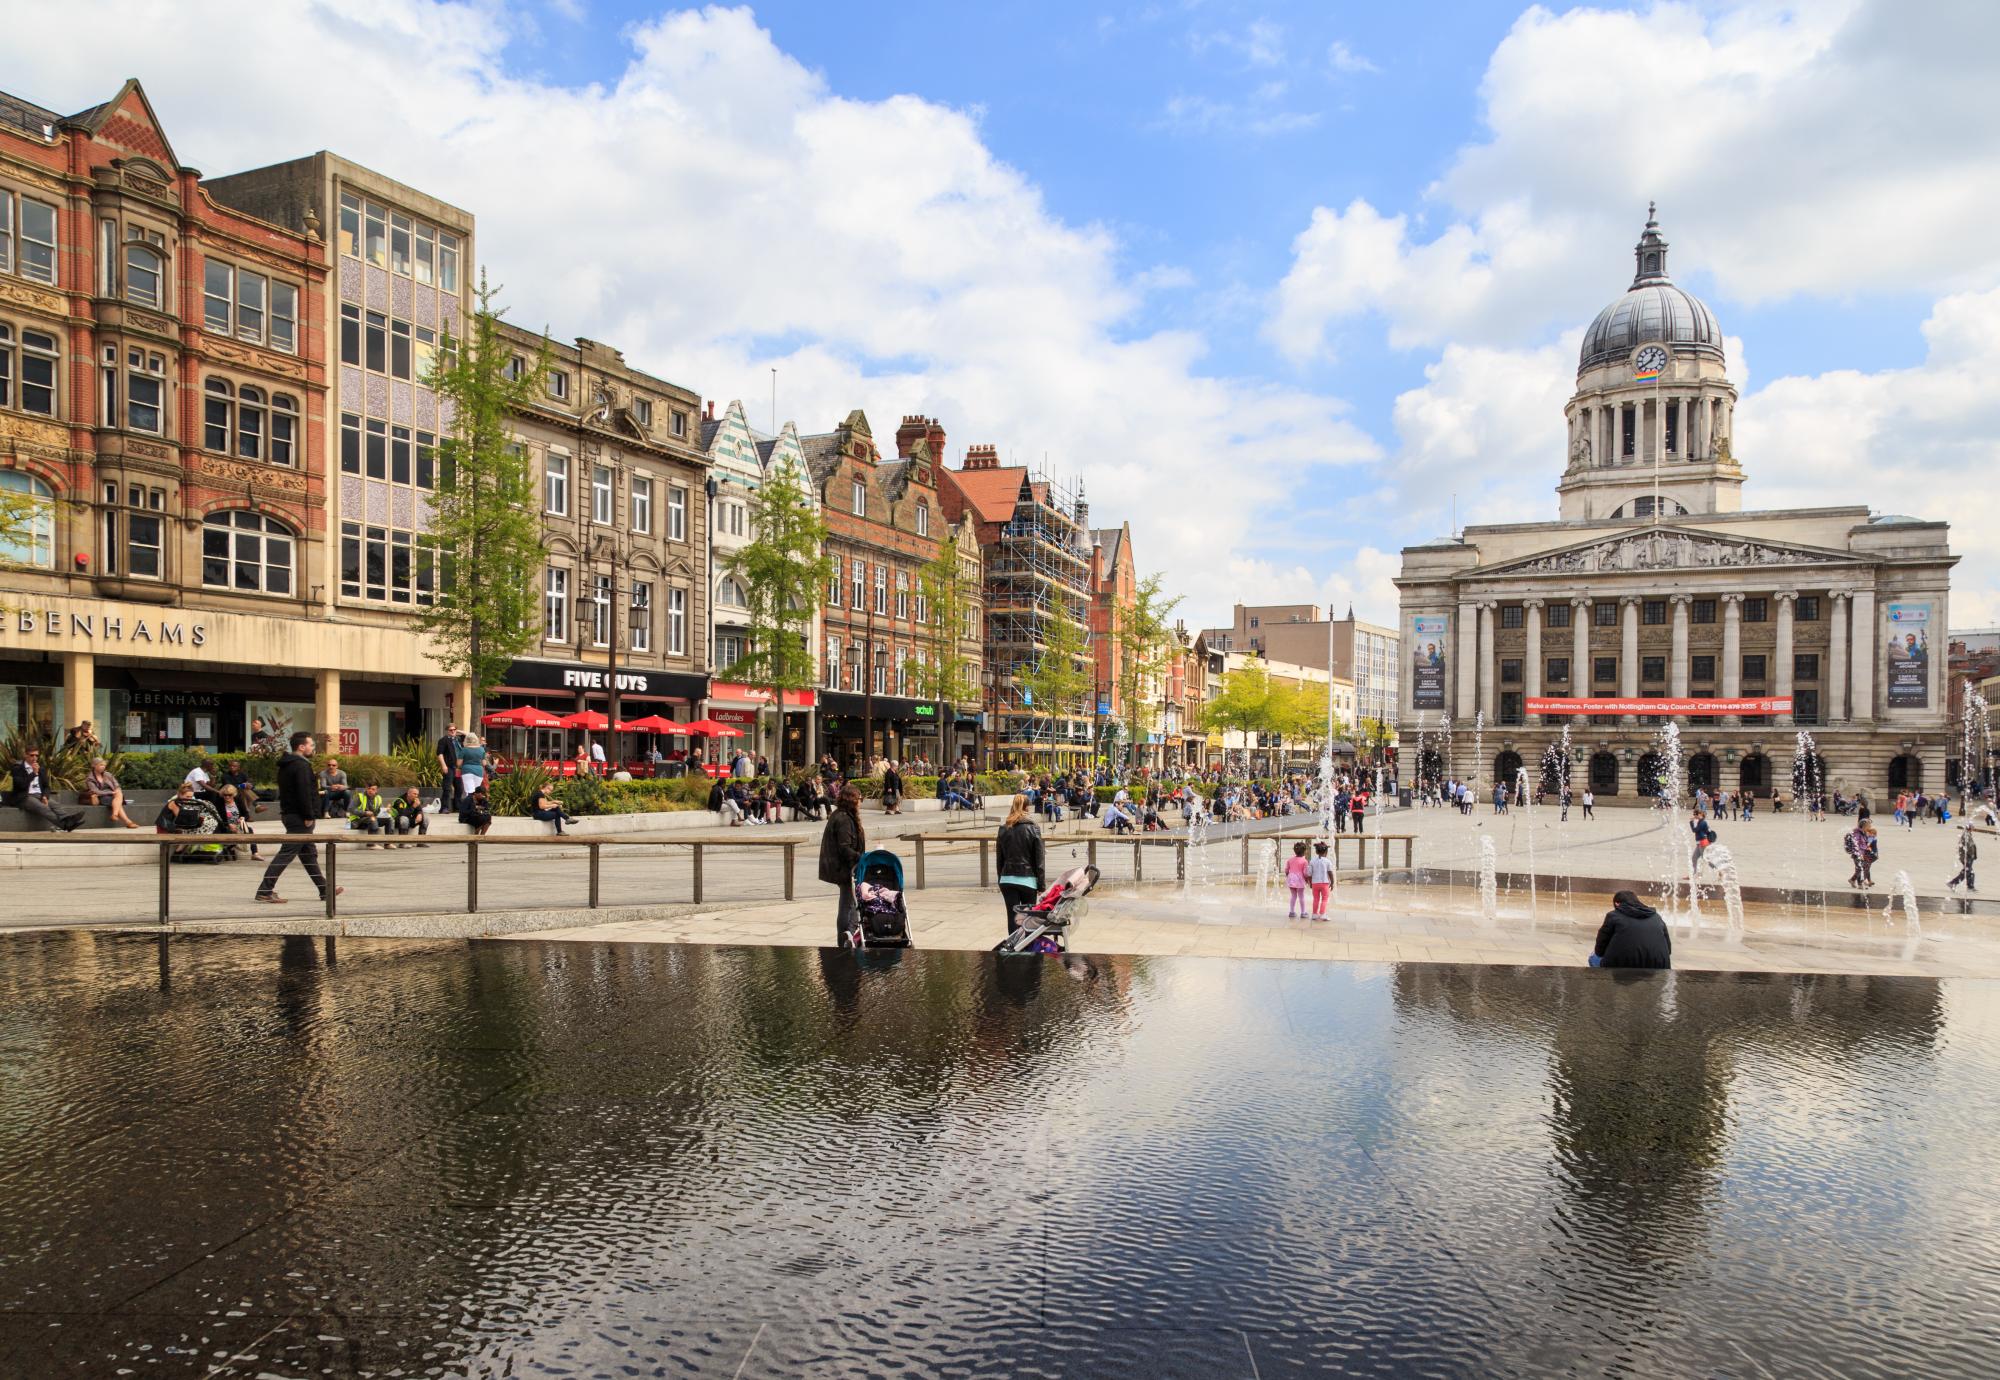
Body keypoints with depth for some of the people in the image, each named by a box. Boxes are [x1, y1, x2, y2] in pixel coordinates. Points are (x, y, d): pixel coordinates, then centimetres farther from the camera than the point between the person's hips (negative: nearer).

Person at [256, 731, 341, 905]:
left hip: (289, 813, 11)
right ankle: (265, 891, -9)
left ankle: (325, 890, 21)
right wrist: (309, 816, -19)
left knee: (309, 853, 14)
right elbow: (304, 793, -23)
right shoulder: (301, 766, -16)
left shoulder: (286, 765, 16)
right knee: (286, 853, -9)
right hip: (299, 817, -11)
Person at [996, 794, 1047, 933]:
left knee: (1012, 917, 3)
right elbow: (1039, 859, -5)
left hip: (1007, 879, 2)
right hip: (1028, 879, -2)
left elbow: (999, 858, 9)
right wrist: (1041, 884, 0)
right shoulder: (1033, 829, -4)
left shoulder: (1003, 830, 4)